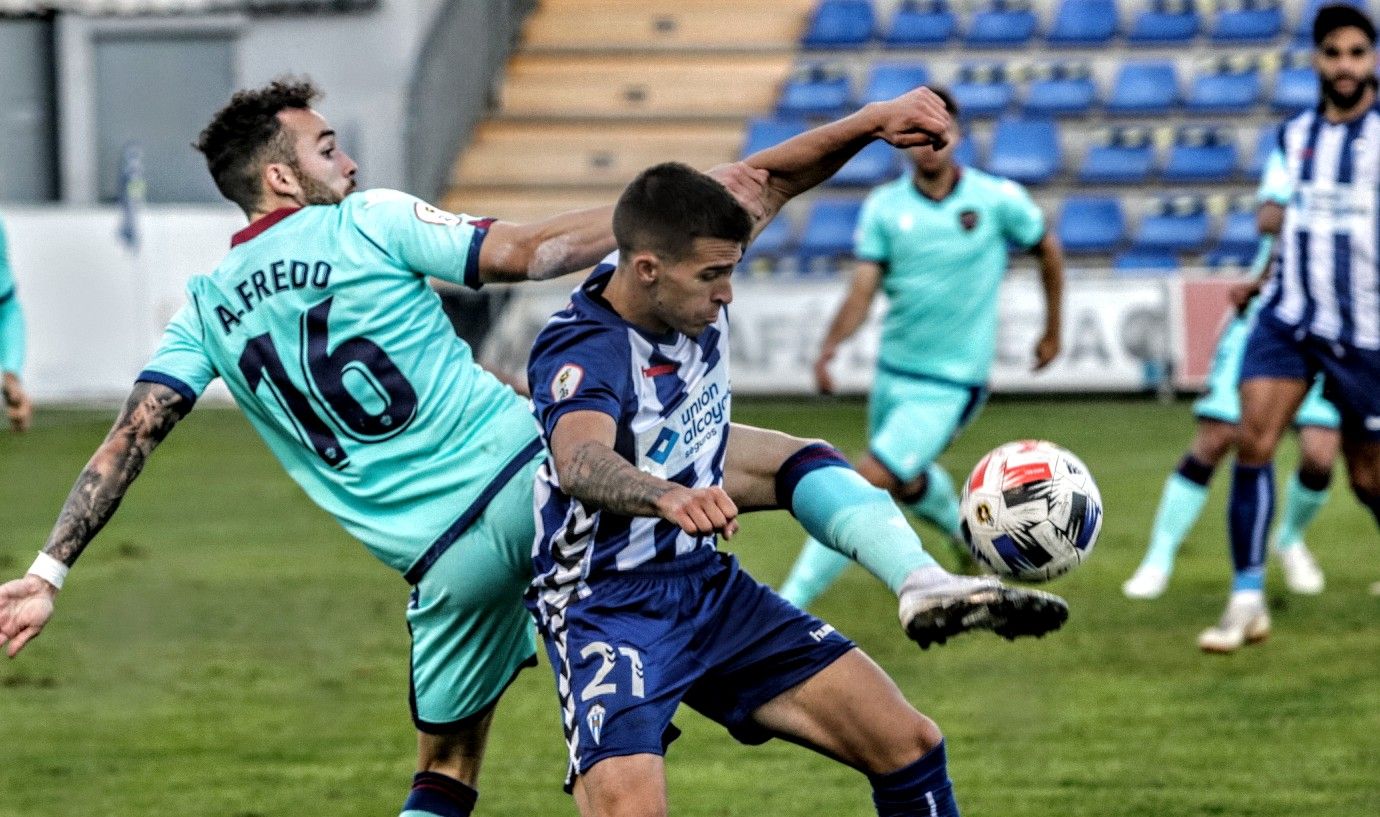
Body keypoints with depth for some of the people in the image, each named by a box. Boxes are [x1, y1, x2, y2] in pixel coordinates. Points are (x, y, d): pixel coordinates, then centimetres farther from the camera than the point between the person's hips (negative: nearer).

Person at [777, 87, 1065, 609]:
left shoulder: (998, 199, -10)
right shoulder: (884, 208, -4)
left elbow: (1047, 249, 8)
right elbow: (863, 292, -8)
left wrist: (1053, 330, 16)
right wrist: (830, 347, -27)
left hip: (952, 385, -5)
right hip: (893, 371, 5)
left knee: (864, 488, -17)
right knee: (906, 486, 27)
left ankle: (790, 604, -14)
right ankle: (964, 528, 61)